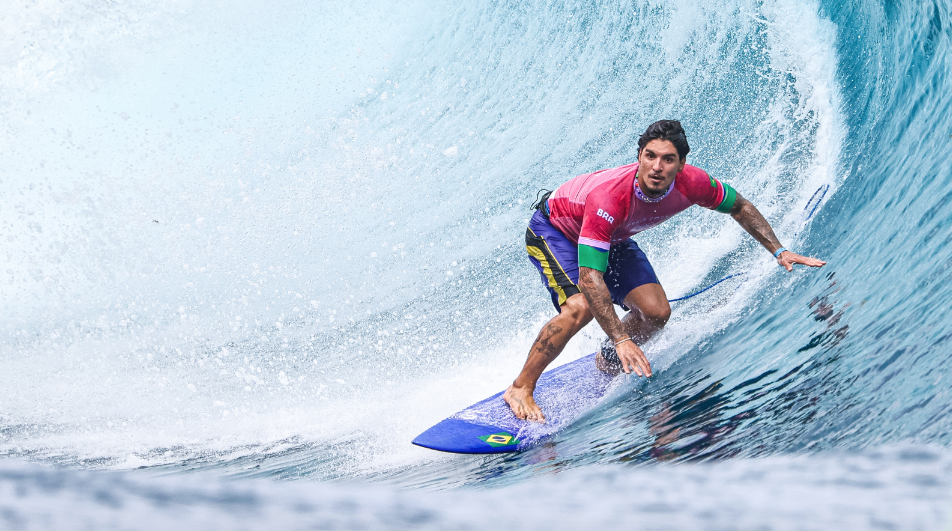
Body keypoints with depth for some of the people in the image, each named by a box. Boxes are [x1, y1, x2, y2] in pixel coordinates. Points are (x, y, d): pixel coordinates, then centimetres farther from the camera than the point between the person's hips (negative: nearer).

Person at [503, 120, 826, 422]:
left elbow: (739, 207, -5)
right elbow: (590, 276, -44)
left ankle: (607, 362, 20)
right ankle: (520, 388, -15)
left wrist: (778, 251, -10)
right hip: (553, 229, -6)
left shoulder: (691, 184, -28)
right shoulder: (608, 198, -44)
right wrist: (621, 338, -50)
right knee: (581, 307, -30)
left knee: (656, 312, -9)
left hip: (614, 238, 6)